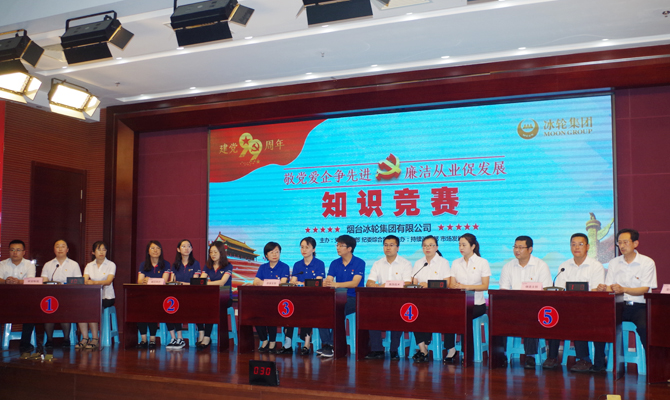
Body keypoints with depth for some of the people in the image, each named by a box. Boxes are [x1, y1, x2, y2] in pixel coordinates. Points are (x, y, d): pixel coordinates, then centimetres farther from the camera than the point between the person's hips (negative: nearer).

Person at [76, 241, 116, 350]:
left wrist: (94, 282, -33)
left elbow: (109, 281, -15)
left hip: (107, 297, -3)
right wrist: (86, 282, -26)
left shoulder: (111, 265, 2)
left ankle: (95, 339, -19)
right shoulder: (89, 265, 14)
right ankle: (84, 338, -18)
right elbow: (85, 280, 0)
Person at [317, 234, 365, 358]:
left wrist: (336, 284, -30)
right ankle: (326, 343, -22)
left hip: (354, 299, -4)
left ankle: (331, 345, -24)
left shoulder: (359, 263, -3)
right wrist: (326, 284, -24)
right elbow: (328, 281, 2)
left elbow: (354, 283, -17)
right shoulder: (335, 263, 13)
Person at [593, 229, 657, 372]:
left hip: (639, 306, -3)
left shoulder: (647, 262, 0)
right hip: (618, 305, 3)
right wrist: (604, 288, -18)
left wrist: (623, 289, -27)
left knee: (644, 327, -33)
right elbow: (609, 287, 7)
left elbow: (644, 289, -10)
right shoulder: (614, 263, 12)